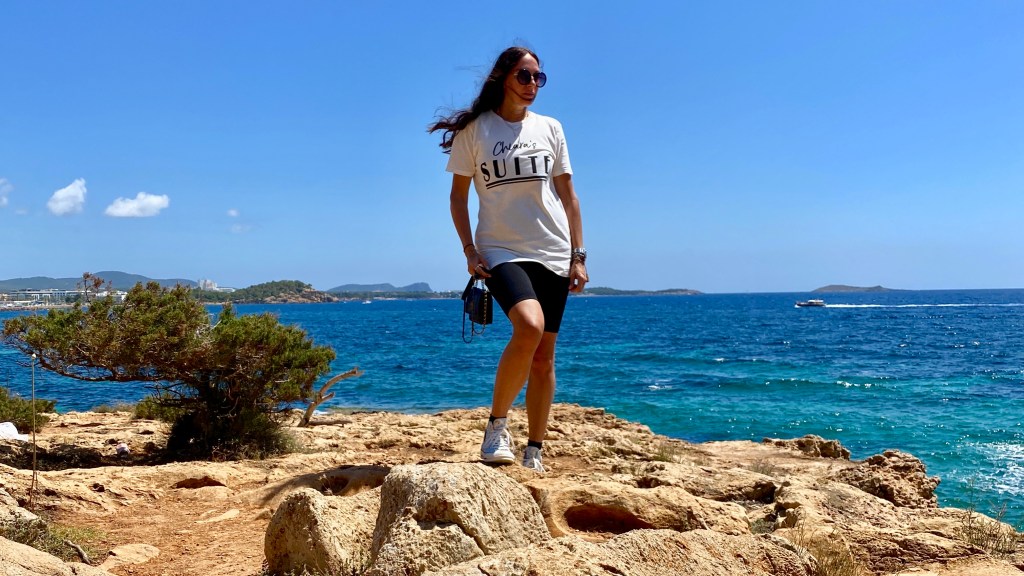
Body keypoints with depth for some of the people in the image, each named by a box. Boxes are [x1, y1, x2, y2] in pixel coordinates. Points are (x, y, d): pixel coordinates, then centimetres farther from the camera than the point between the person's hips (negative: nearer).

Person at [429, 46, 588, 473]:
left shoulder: (549, 128, 11)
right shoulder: (474, 130, 4)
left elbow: (568, 195, 12)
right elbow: (458, 195, 6)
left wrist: (578, 256, 6)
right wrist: (469, 251, -5)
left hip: (553, 254, 4)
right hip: (502, 251, -3)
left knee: (544, 356, 3)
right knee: (529, 328, -29)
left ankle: (534, 450, 16)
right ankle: (497, 424, -8)